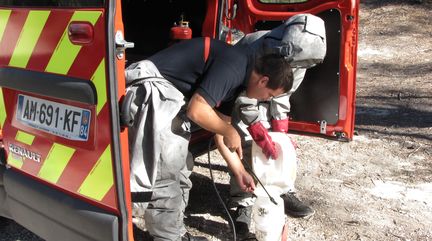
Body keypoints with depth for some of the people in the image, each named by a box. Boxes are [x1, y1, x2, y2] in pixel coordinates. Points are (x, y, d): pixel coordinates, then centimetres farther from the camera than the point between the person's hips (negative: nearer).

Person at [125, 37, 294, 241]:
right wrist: (230, 132, -7)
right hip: (149, 87, -11)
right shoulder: (233, 67, -18)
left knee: (179, 167, 16)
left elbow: (220, 128, 17)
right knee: (164, 170, -7)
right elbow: (196, 110, -24)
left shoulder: (236, 75, 12)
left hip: (168, 93, 11)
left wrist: (240, 172, 20)